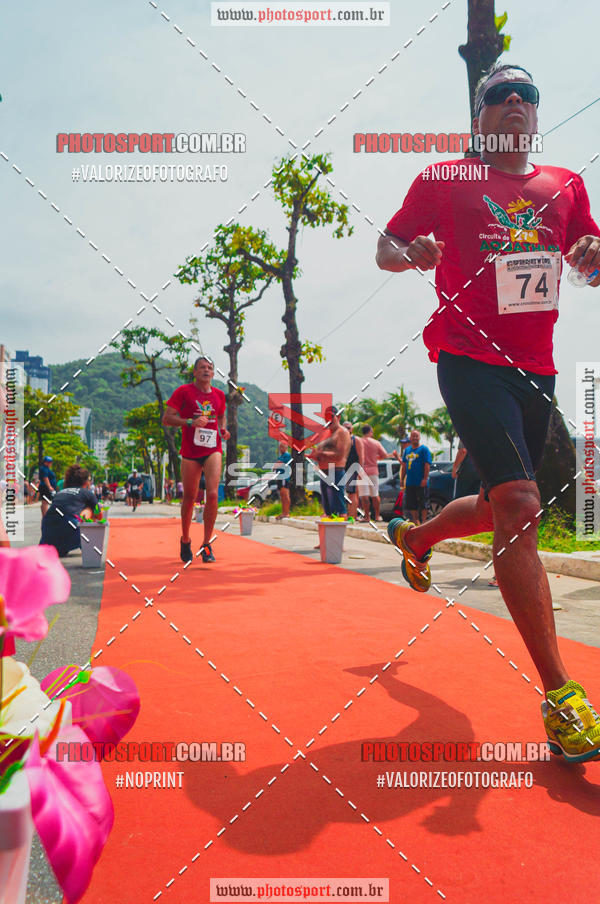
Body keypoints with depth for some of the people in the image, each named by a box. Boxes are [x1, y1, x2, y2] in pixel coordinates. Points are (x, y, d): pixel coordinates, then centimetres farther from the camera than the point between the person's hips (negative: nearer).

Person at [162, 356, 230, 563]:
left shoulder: (219, 395, 11)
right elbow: (166, 418, -5)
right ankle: (185, 540, 29)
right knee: (189, 498, 6)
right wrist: (190, 422, -19)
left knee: (213, 494, -14)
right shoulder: (183, 392, -1)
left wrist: (223, 429, 8)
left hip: (213, 450, 2)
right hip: (190, 452, -2)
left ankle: (206, 545, -3)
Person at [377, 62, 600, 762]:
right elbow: (385, 248, 6)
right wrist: (411, 254, -17)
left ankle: (415, 536, 50)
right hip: (470, 359, -6)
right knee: (519, 505, -21)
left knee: (501, 508, 17)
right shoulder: (444, 181, 4)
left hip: (536, 368, 6)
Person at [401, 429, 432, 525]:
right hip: (409, 482, 6)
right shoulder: (407, 449, 15)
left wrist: (425, 479, -17)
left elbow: (427, 465, -10)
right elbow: (404, 465, 20)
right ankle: (416, 521, 18)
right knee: (411, 504, 9)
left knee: (422, 504, -2)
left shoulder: (424, 449, -3)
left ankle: (423, 522, 2)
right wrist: (402, 478, 15)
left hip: (421, 483, -6)